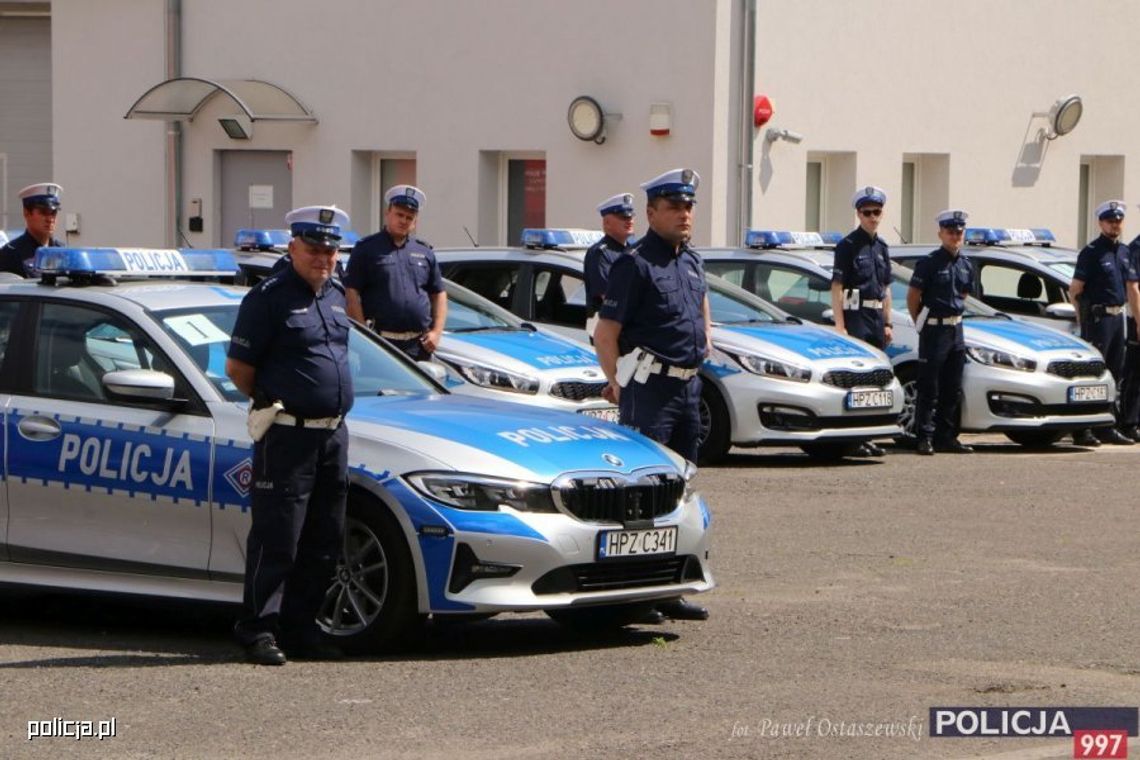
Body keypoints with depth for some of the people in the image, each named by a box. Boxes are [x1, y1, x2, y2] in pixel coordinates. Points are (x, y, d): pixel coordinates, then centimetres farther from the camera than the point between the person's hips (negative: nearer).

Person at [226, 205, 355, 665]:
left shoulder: (336, 295, 15)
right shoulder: (270, 297, -8)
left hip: (334, 433, 8)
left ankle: (301, 631, 17)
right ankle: (259, 631, -2)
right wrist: (271, 401, 4)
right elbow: (237, 367, -5)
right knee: (276, 540, -7)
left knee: (323, 544, 9)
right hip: (288, 435, -7)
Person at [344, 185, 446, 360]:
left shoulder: (425, 252, 17)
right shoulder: (367, 249, 2)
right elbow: (352, 294, -4)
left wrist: (436, 331, 5)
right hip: (380, 344, -5)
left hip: (419, 346, 5)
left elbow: (439, 295, 19)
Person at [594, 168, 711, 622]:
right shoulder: (635, 264, -10)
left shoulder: (692, 262, 15)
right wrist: (618, 382, -12)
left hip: (689, 385, 9)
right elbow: (605, 334, -12)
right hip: (651, 388, -9)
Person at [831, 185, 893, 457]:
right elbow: (837, 287, -10)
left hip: (877, 317, 7)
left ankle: (868, 437, 13)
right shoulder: (848, 245, -6)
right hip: (856, 315, -7)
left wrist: (887, 323, 15)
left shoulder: (882, 247, 16)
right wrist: (840, 326, -17)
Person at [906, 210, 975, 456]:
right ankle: (925, 437, -4)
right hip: (934, 331, -7)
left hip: (956, 329, 7)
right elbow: (913, 296, -6)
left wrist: (955, 315, 15)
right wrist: (922, 323, 0)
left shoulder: (966, 265, 10)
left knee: (952, 389, 9)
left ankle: (946, 437, 14)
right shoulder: (929, 263, -9)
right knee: (929, 389, -6)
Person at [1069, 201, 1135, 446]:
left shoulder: (1124, 252, 15)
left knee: (1115, 373, 11)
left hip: (1117, 316, 8)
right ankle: (1082, 430, -10)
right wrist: (1084, 317, -8)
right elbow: (1075, 290, -9)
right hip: (1098, 316, -8)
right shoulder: (1091, 252, -8)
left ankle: (1106, 428, 19)